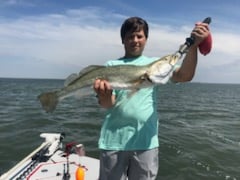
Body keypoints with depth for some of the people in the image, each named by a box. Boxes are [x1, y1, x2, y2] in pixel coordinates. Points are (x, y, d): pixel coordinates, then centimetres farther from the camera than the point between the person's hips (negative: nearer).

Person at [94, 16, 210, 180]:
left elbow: (184, 76, -10)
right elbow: (108, 104, -5)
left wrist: (194, 45, -25)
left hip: (146, 142, 1)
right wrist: (103, 95, -29)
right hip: (114, 141, 0)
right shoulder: (112, 65, 4)